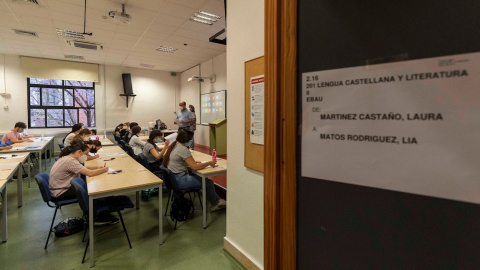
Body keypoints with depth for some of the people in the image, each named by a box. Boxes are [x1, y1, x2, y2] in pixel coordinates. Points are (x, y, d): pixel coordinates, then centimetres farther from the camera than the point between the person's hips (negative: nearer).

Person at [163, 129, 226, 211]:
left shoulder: (174, 145, 5)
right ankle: (215, 204, 21)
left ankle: (217, 200, 25)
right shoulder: (183, 150, -24)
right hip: (180, 181, -10)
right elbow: (195, 167, -25)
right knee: (209, 183, -3)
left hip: (173, 177, 10)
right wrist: (209, 163, -12)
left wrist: (193, 161, 7)